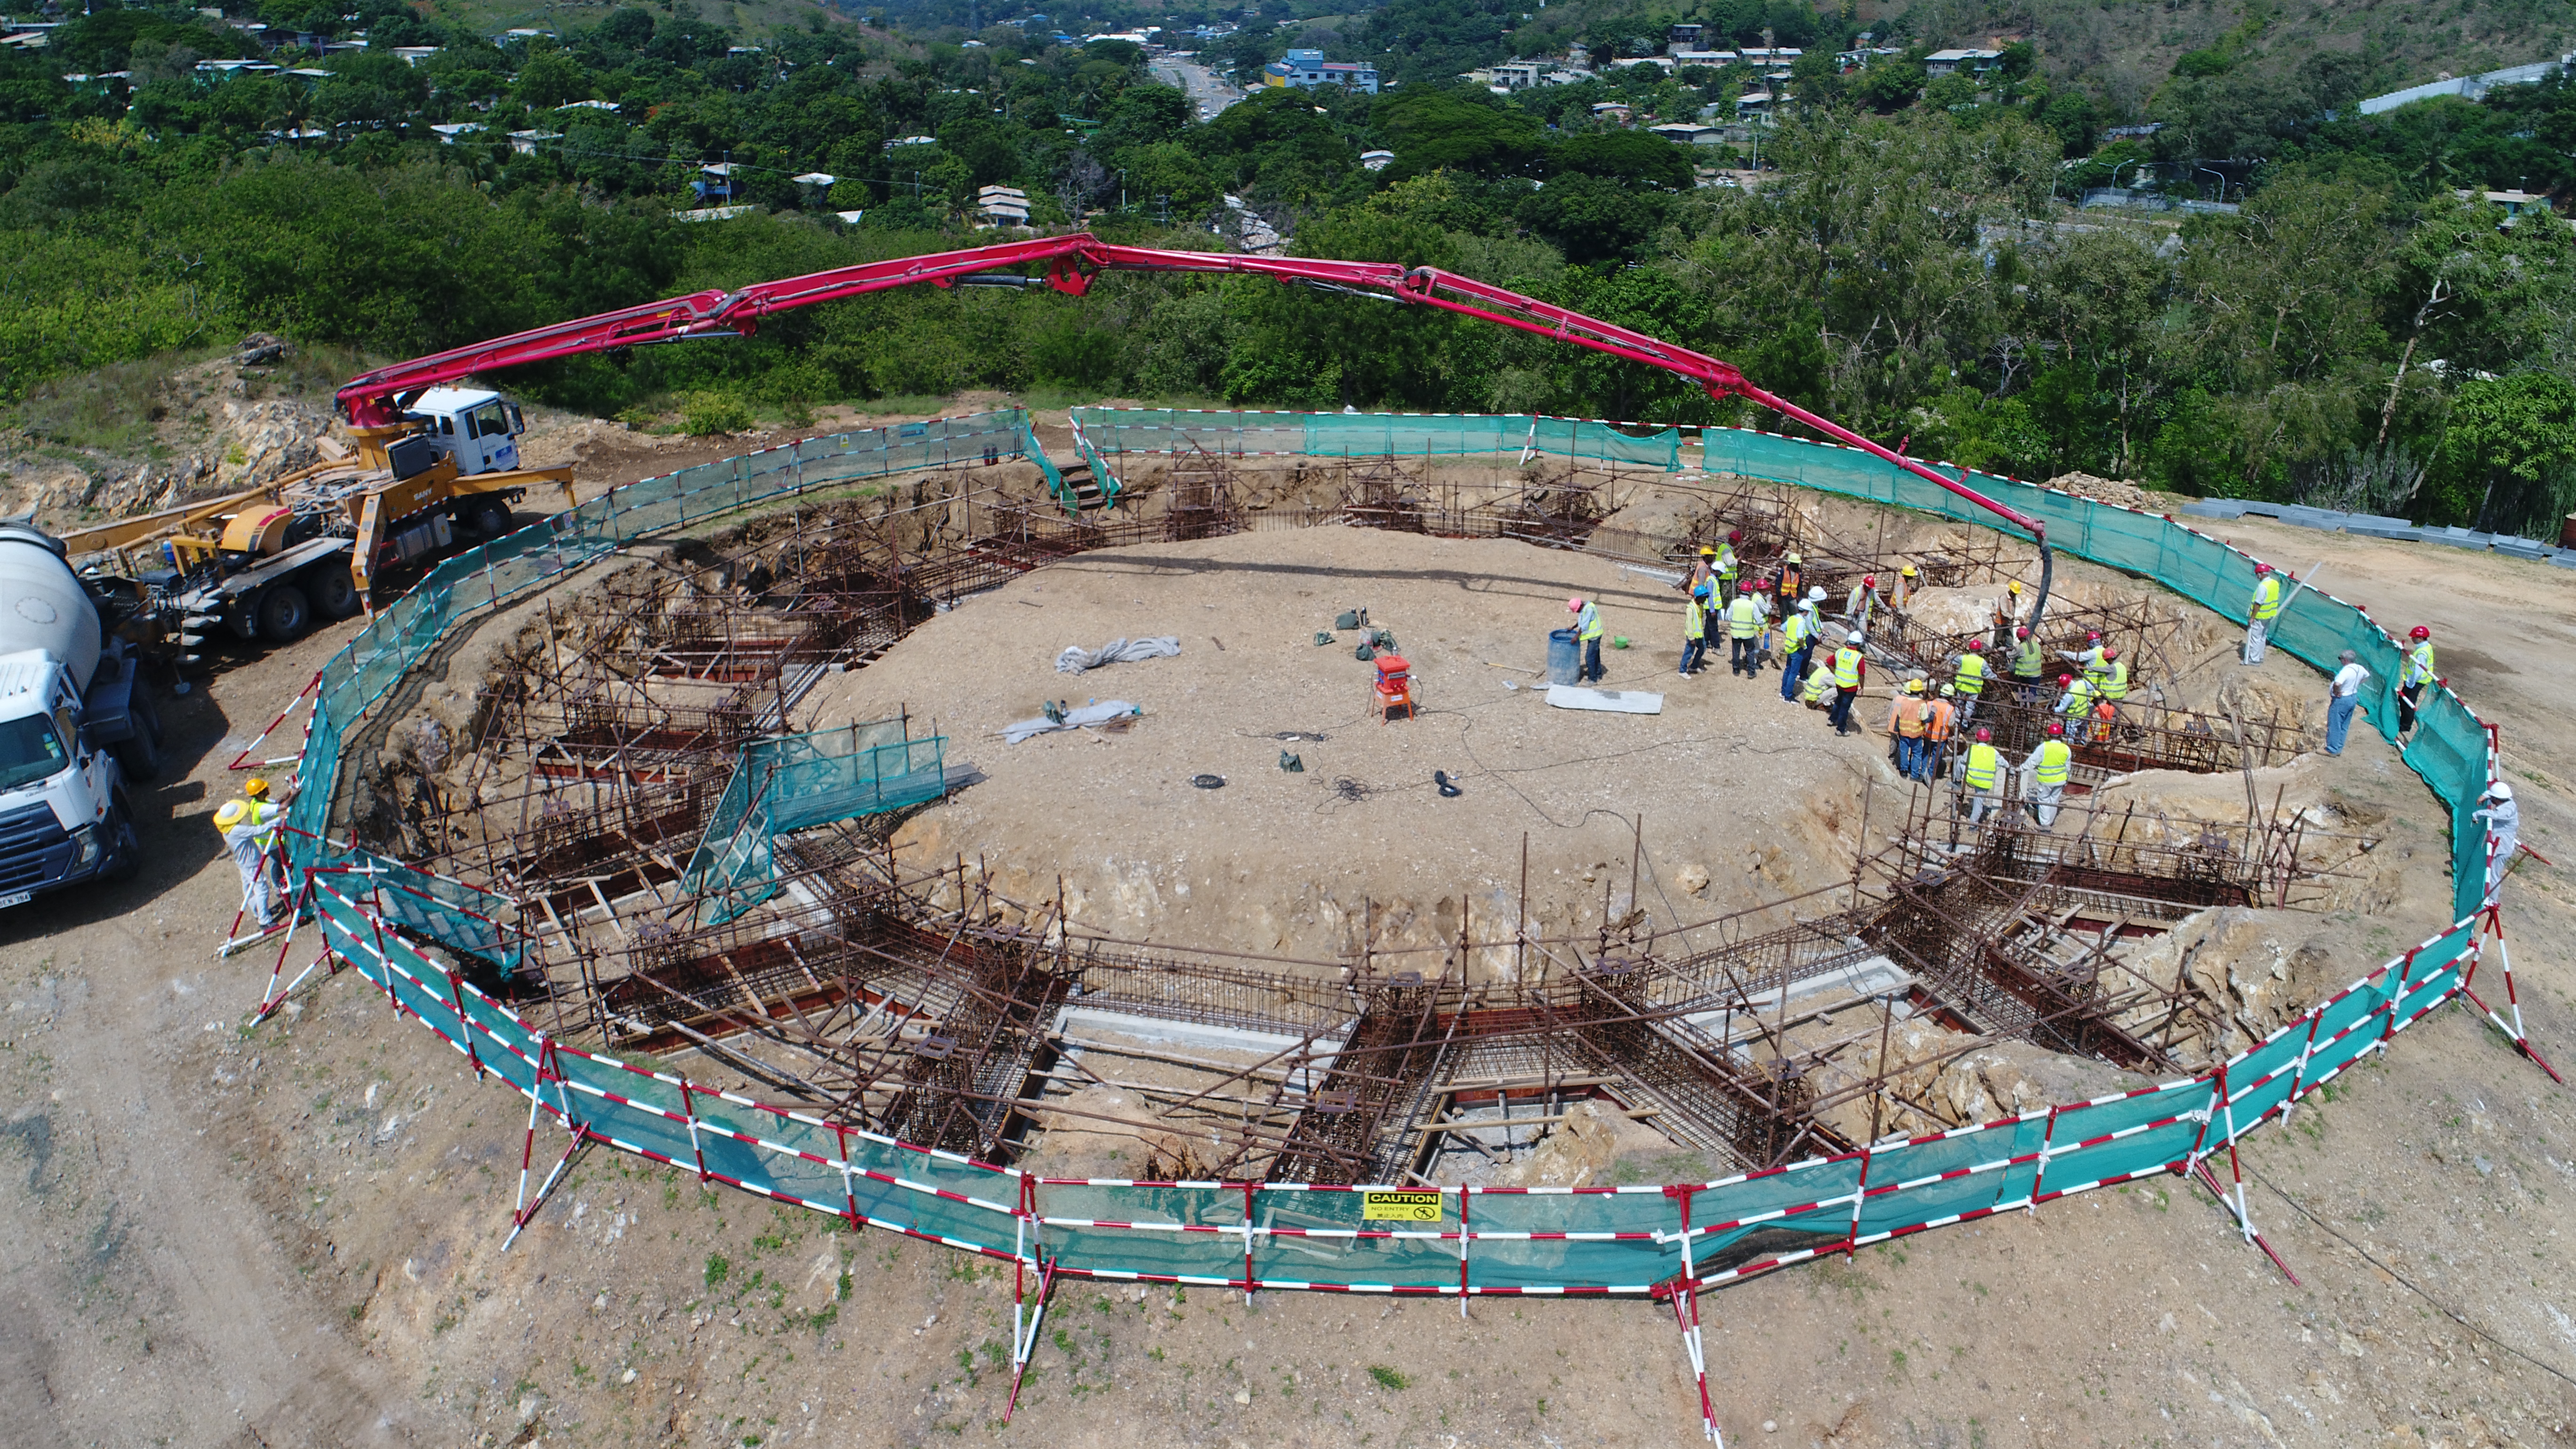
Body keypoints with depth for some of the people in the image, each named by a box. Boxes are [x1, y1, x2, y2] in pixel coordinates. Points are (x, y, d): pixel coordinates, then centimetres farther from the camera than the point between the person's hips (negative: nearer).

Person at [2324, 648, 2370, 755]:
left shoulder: (2346, 671, -27)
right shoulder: (2360, 669, 2)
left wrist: (2336, 692, -23)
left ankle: (2332, 750, 6)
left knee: (2334, 726, 1)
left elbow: (2337, 684, -42)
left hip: (2341, 700, -9)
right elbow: (2366, 676, 25)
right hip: (2353, 698, 9)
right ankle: (2339, 748, 25)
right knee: (2344, 726, 17)